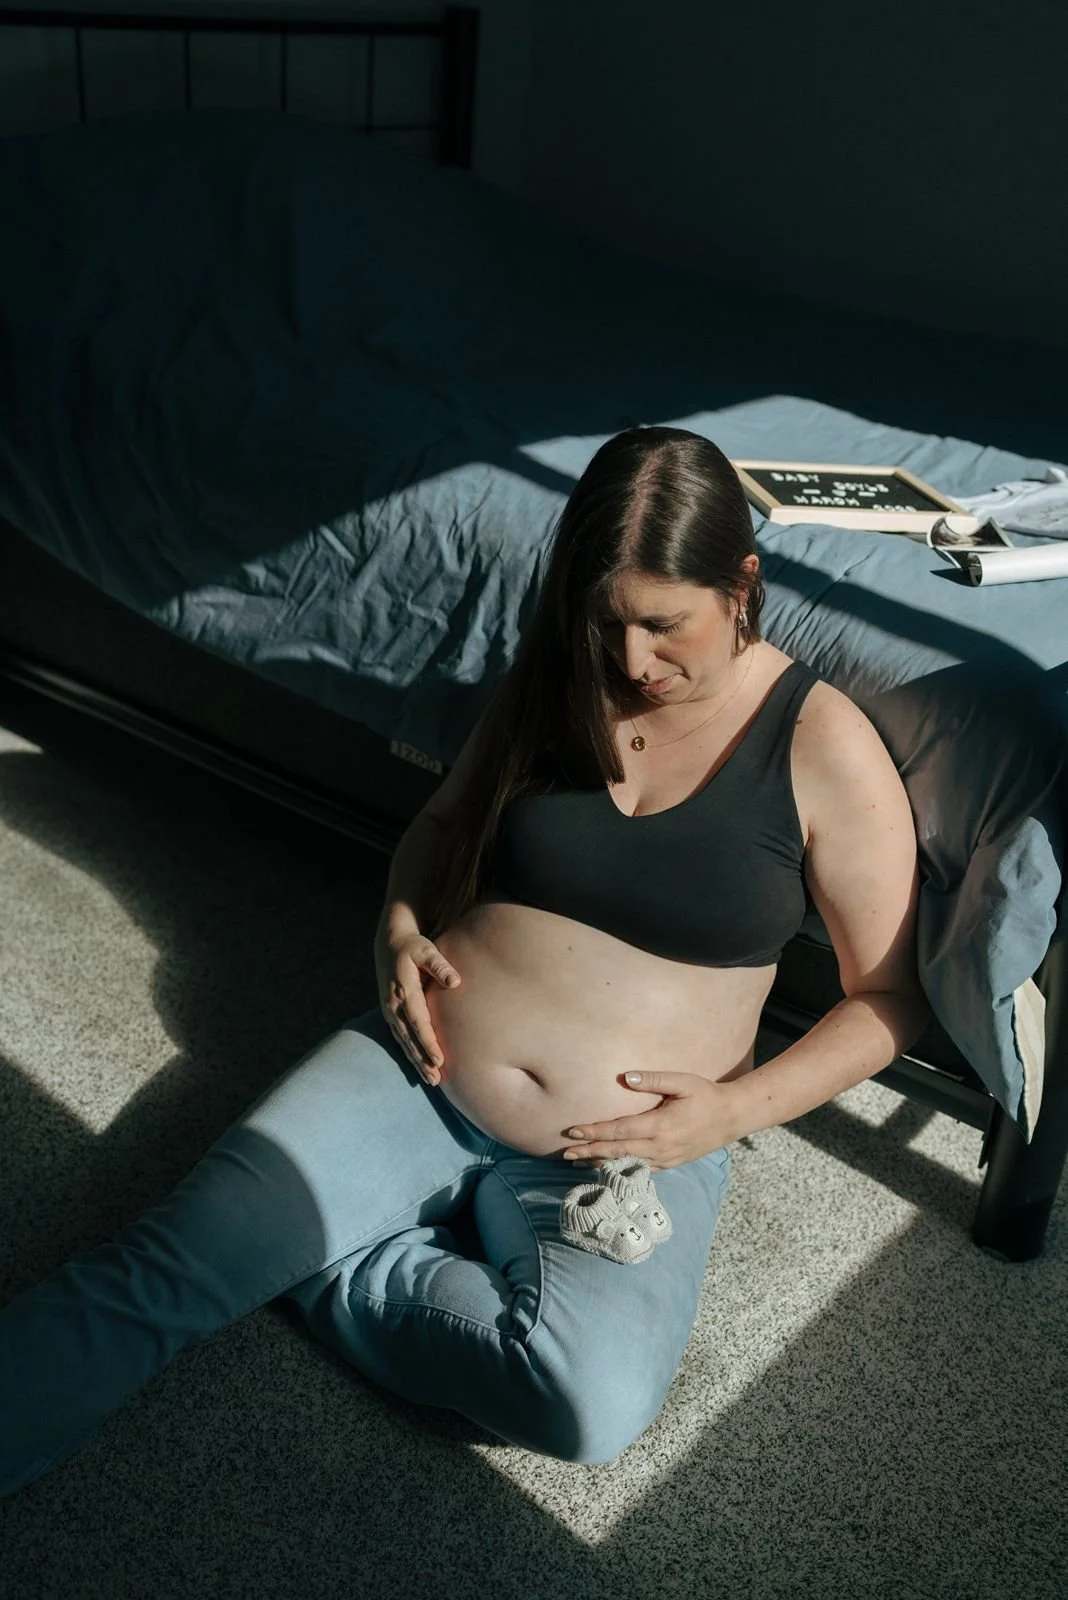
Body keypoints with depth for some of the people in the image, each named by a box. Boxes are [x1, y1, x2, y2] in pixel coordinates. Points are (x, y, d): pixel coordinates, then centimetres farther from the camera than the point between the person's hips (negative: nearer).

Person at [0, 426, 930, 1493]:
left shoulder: (824, 745, -8)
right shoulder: (555, 680, 3)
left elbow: (890, 994, -1)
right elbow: (446, 823, 19)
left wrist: (736, 1108, -13)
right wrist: (401, 932, -1)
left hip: (631, 1146, -2)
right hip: (424, 1069, 2)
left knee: (594, 1405, -30)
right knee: (153, 1274, -19)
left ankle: (334, 1264, -10)